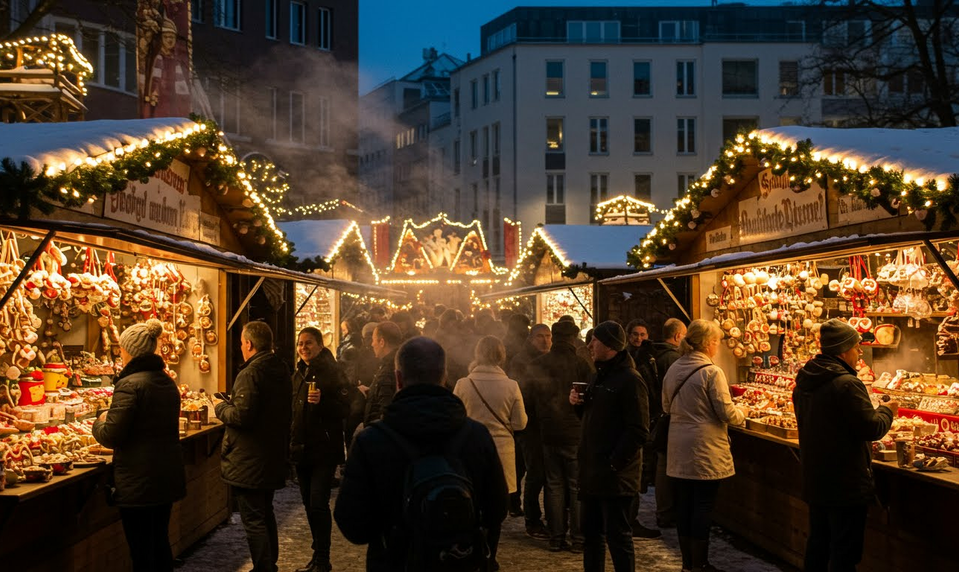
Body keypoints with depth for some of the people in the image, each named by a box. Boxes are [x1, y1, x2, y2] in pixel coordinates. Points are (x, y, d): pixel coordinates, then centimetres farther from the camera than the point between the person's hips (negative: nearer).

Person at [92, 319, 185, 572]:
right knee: (160, 541, 19)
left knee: (141, 551, 0)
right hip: (168, 475, 8)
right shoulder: (167, 382, 9)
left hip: (138, 482, -8)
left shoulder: (130, 384, -17)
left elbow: (111, 436, -17)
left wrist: (100, 422, 4)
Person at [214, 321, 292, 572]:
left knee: (253, 520, -2)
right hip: (273, 457, 9)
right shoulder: (281, 370, 8)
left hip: (249, 461, -9)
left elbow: (241, 416, -25)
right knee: (266, 514, 22)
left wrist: (222, 407, -5)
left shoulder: (250, 374, -20)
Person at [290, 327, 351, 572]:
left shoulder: (333, 373, -10)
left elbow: (344, 409, -15)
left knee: (318, 504, -10)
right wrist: (292, 440, 16)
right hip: (302, 448, 7)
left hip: (324, 449, -7)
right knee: (309, 503, 13)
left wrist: (322, 402, -29)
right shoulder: (299, 374, 12)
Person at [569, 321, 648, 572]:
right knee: (591, 533, 17)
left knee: (617, 536, -1)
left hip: (615, 475, -9)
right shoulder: (598, 376, 15)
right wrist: (578, 404, 4)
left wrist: (614, 463, -20)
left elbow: (638, 431, -19)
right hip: (592, 471, 9)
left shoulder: (629, 380, -15)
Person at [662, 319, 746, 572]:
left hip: (679, 450, 6)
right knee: (703, 506, 2)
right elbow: (726, 413, -12)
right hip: (705, 450, -6)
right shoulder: (712, 372, -15)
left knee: (684, 503, 12)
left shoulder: (673, 369, 5)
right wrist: (741, 414, 8)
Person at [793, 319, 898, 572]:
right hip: (846, 485, -8)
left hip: (814, 481, 8)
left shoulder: (804, 382, 7)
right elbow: (872, 429, -18)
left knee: (817, 544, 19)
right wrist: (887, 411, 2)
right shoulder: (847, 384, -22)